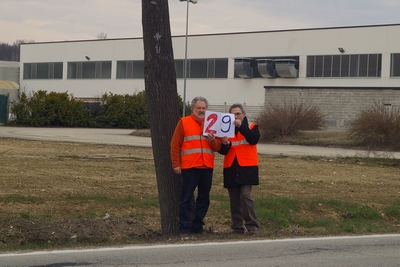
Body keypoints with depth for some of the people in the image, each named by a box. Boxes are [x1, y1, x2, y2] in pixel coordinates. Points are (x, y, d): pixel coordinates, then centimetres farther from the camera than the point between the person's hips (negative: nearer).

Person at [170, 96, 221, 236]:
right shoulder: (184, 122, 3)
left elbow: (218, 147, 12)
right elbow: (175, 144, -2)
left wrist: (213, 140, -10)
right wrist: (176, 164, -8)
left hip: (207, 167, 4)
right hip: (189, 167, -4)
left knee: (204, 199, 8)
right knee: (186, 199, -3)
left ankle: (197, 226, 17)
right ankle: (184, 228, 0)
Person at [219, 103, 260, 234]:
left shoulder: (252, 127, 6)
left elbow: (254, 139, -16)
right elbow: (222, 151, 6)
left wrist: (241, 126, -24)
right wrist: (225, 144, -16)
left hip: (247, 168, -3)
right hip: (231, 168, 3)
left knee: (245, 195, -16)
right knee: (234, 199, 5)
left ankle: (251, 225, -11)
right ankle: (237, 227, 10)